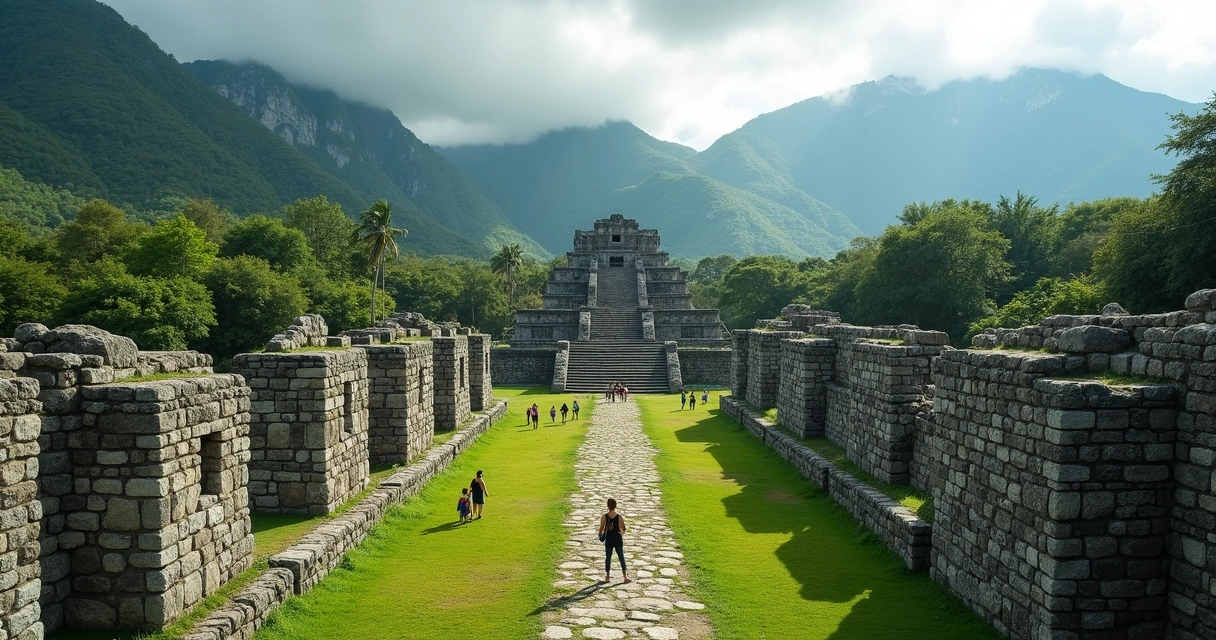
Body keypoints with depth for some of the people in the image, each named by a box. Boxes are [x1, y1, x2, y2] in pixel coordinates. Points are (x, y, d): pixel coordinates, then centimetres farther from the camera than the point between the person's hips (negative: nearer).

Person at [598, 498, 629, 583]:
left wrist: (600, 535, 14)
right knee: (621, 557, 9)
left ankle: (607, 576, 16)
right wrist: (624, 530, 15)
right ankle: (625, 576, 12)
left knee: (608, 557, 12)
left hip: (608, 539, 1)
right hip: (618, 538, 0)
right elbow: (623, 530, -8)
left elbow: (601, 528, -4)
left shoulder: (604, 517, -10)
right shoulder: (620, 517, -11)